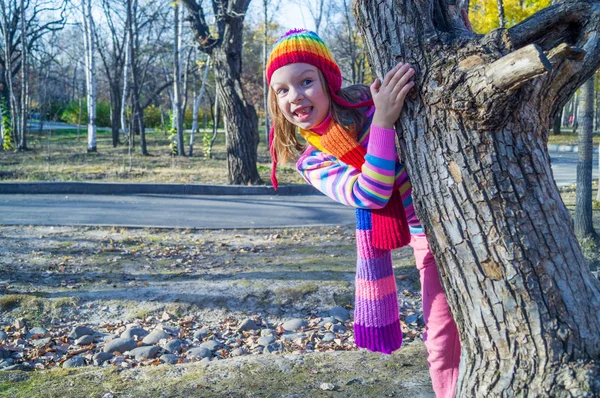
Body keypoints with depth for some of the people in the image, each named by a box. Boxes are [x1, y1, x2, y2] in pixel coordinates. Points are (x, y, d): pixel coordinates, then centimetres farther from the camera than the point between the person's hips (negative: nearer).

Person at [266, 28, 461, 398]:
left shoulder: (375, 100, -15)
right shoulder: (313, 163, -8)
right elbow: (370, 195, -27)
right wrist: (383, 122, -37)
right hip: (429, 242, 2)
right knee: (442, 345, 6)